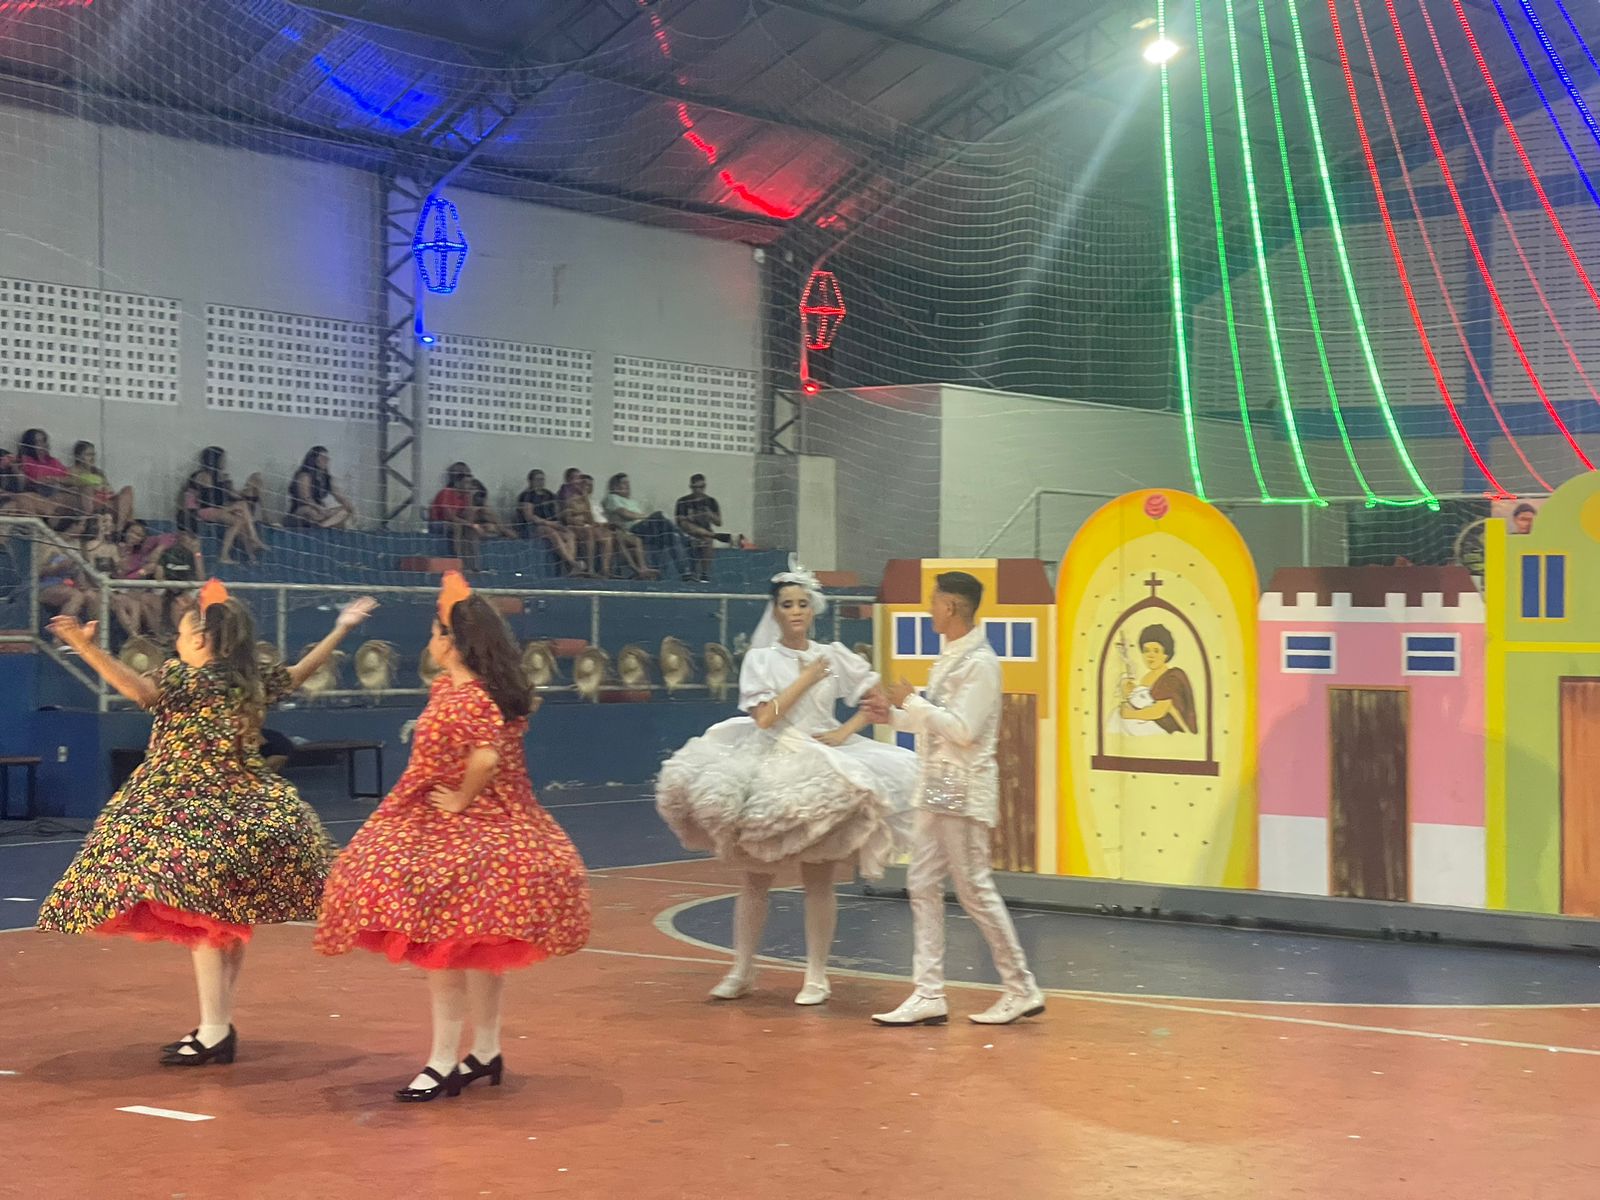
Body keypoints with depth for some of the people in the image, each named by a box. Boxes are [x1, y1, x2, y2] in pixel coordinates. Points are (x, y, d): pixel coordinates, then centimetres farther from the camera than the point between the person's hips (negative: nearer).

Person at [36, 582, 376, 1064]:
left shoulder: (190, 678, -12)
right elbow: (298, 673, 24)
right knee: (230, 924, 12)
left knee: (200, 921, -9)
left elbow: (141, 690, -28)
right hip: (243, 810, 8)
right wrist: (341, 628, 38)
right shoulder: (254, 683, 8)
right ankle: (221, 1026, 19)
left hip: (193, 814, -8)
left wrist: (87, 648, -34)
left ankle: (213, 1033, -11)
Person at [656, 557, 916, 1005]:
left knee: (818, 878, 1)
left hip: (821, 771, 0)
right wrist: (806, 680, -10)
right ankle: (742, 970, 15)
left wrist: (846, 732, -5)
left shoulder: (835, 656, 4)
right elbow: (764, 717, -12)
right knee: (756, 877, 5)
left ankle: (816, 976, 9)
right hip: (767, 770, 0)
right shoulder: (760, 660, 1)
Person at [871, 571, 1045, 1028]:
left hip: (964, 791, -10)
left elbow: (963, 729, -21)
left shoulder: (980, 663, -14)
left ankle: (1022, 990, 6)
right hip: (937, 789, 10)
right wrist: (897, 712, 12)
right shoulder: (949, 657, 15)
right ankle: (929, 995, 8)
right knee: (923, 886, 6)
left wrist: (913, 702, -14)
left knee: (975, 890, -4)